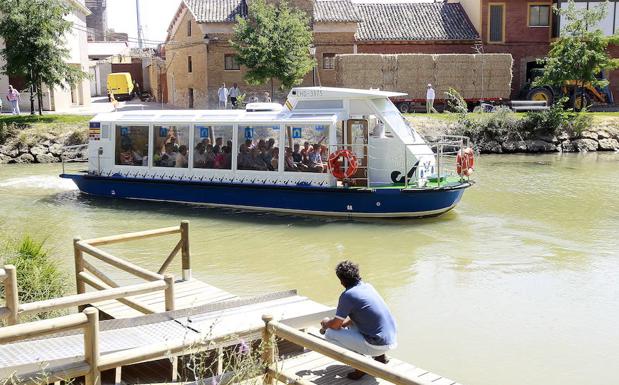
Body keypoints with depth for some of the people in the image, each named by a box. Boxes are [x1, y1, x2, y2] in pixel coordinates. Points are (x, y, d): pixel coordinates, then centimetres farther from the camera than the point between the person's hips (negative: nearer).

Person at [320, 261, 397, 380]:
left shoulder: (347, 295, -14)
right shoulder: (368, 286, 10)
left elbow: (335, 325, -9)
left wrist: (326, 323, 12)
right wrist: (343, 324, 25)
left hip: (378, 345, -8)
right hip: (391, 338, 8)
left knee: (330, 334, -2)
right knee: (351, 322, 31)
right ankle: (381, 355, 22)